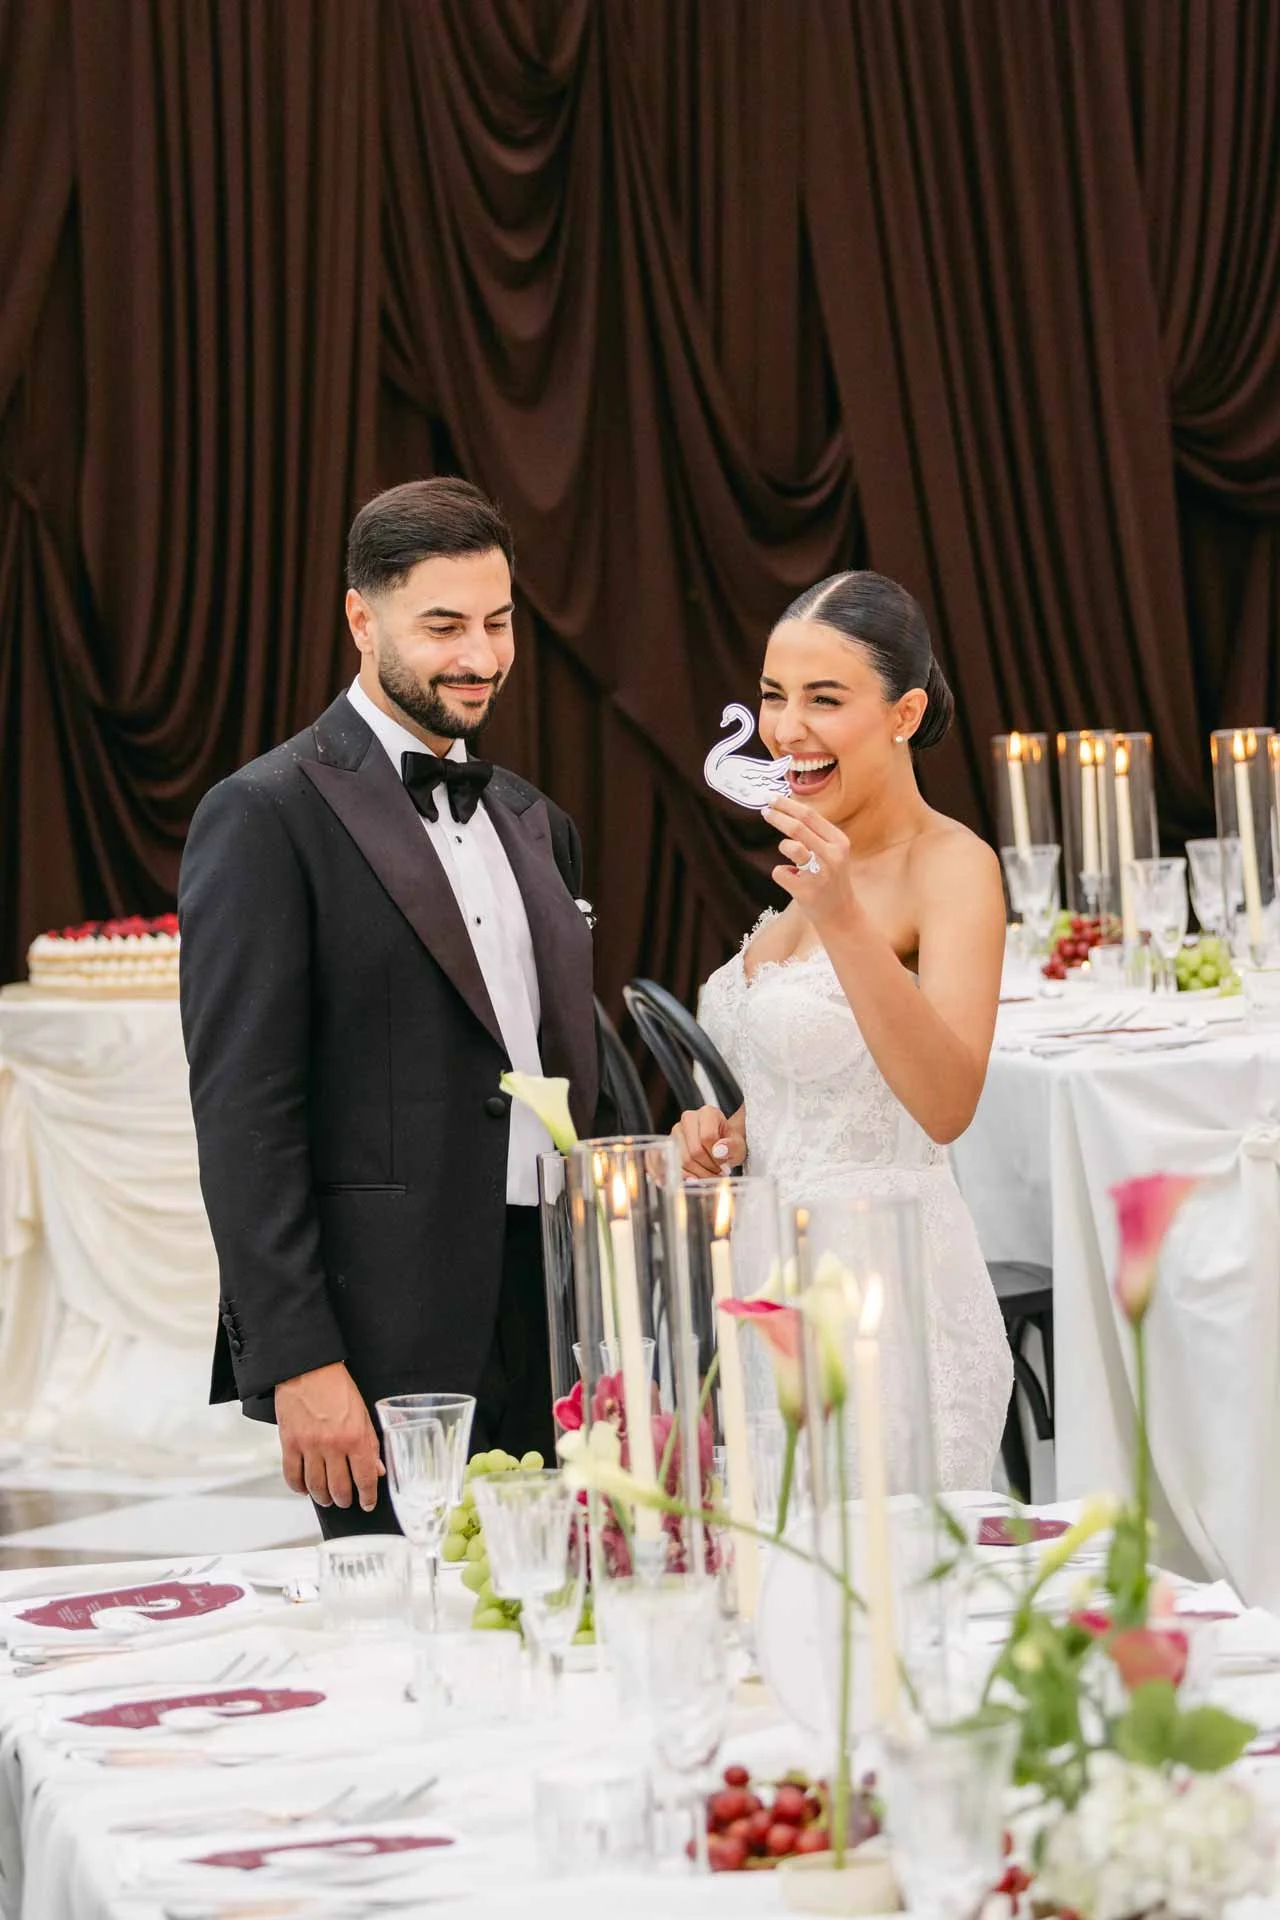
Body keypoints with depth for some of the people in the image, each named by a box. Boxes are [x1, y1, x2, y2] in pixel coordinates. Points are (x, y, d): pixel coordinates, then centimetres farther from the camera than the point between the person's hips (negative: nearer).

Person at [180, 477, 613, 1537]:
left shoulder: (536, 823, 17)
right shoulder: (265, 816, -5)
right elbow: (243, 1111, -11)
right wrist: (297, 1361, -17)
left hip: (554, 1328, 6)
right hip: (389, 1350, -6)